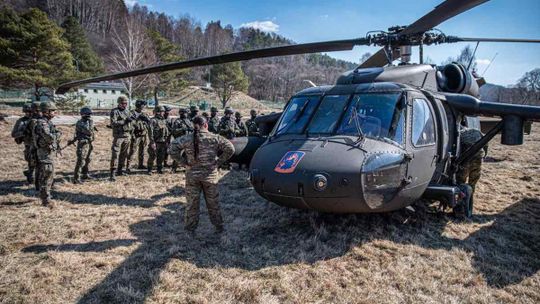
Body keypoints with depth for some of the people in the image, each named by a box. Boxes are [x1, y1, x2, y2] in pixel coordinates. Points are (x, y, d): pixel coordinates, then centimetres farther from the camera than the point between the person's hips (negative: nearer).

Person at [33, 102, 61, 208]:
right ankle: (46, 200, -1)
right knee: (46, 176, -6)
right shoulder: (42, 123, -18)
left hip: (51, 152, 10)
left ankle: (45, 197, 27)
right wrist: (58, 134, -13)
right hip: (46, 153, -10)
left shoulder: (48, 122, 13)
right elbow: (49, 137, -29)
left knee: (49, 175, 17)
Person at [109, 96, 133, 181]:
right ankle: (112, 173, -11)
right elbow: (113, 123, -17)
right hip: (118, 136, -7)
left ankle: (120, 170, 24)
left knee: (124, 154, 12)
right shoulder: (114, 112, -7)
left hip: (127, 136, 7)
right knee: (115, 154, -10)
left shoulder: (127, 111, 13)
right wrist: (124, 121, -23)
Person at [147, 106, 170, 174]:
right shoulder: (153, 120, -8)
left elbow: (167, 131, 18)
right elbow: (150, 132, -14)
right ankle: (150, 170, 8)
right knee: (152, 156, -3)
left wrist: (166, 141, 15)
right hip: (155, 142, -6)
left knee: (161, 157, 10)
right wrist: (152, 142, -18)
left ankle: (160, 169, 22)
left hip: (163, 142, 6)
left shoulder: (164, 120, 13)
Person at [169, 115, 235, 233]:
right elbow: (230, 149, -11)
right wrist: (218, 162, -4)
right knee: (213, 203, 14)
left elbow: (172, 150, -11)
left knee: (192, 204, 13)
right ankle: (219, 227, 26)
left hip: (192, 175, 0)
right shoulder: (214, 138, -7)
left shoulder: (187, 139, -6)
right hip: (210, 175, 0)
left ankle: (190, 229, 22)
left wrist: (184, 163, -6)